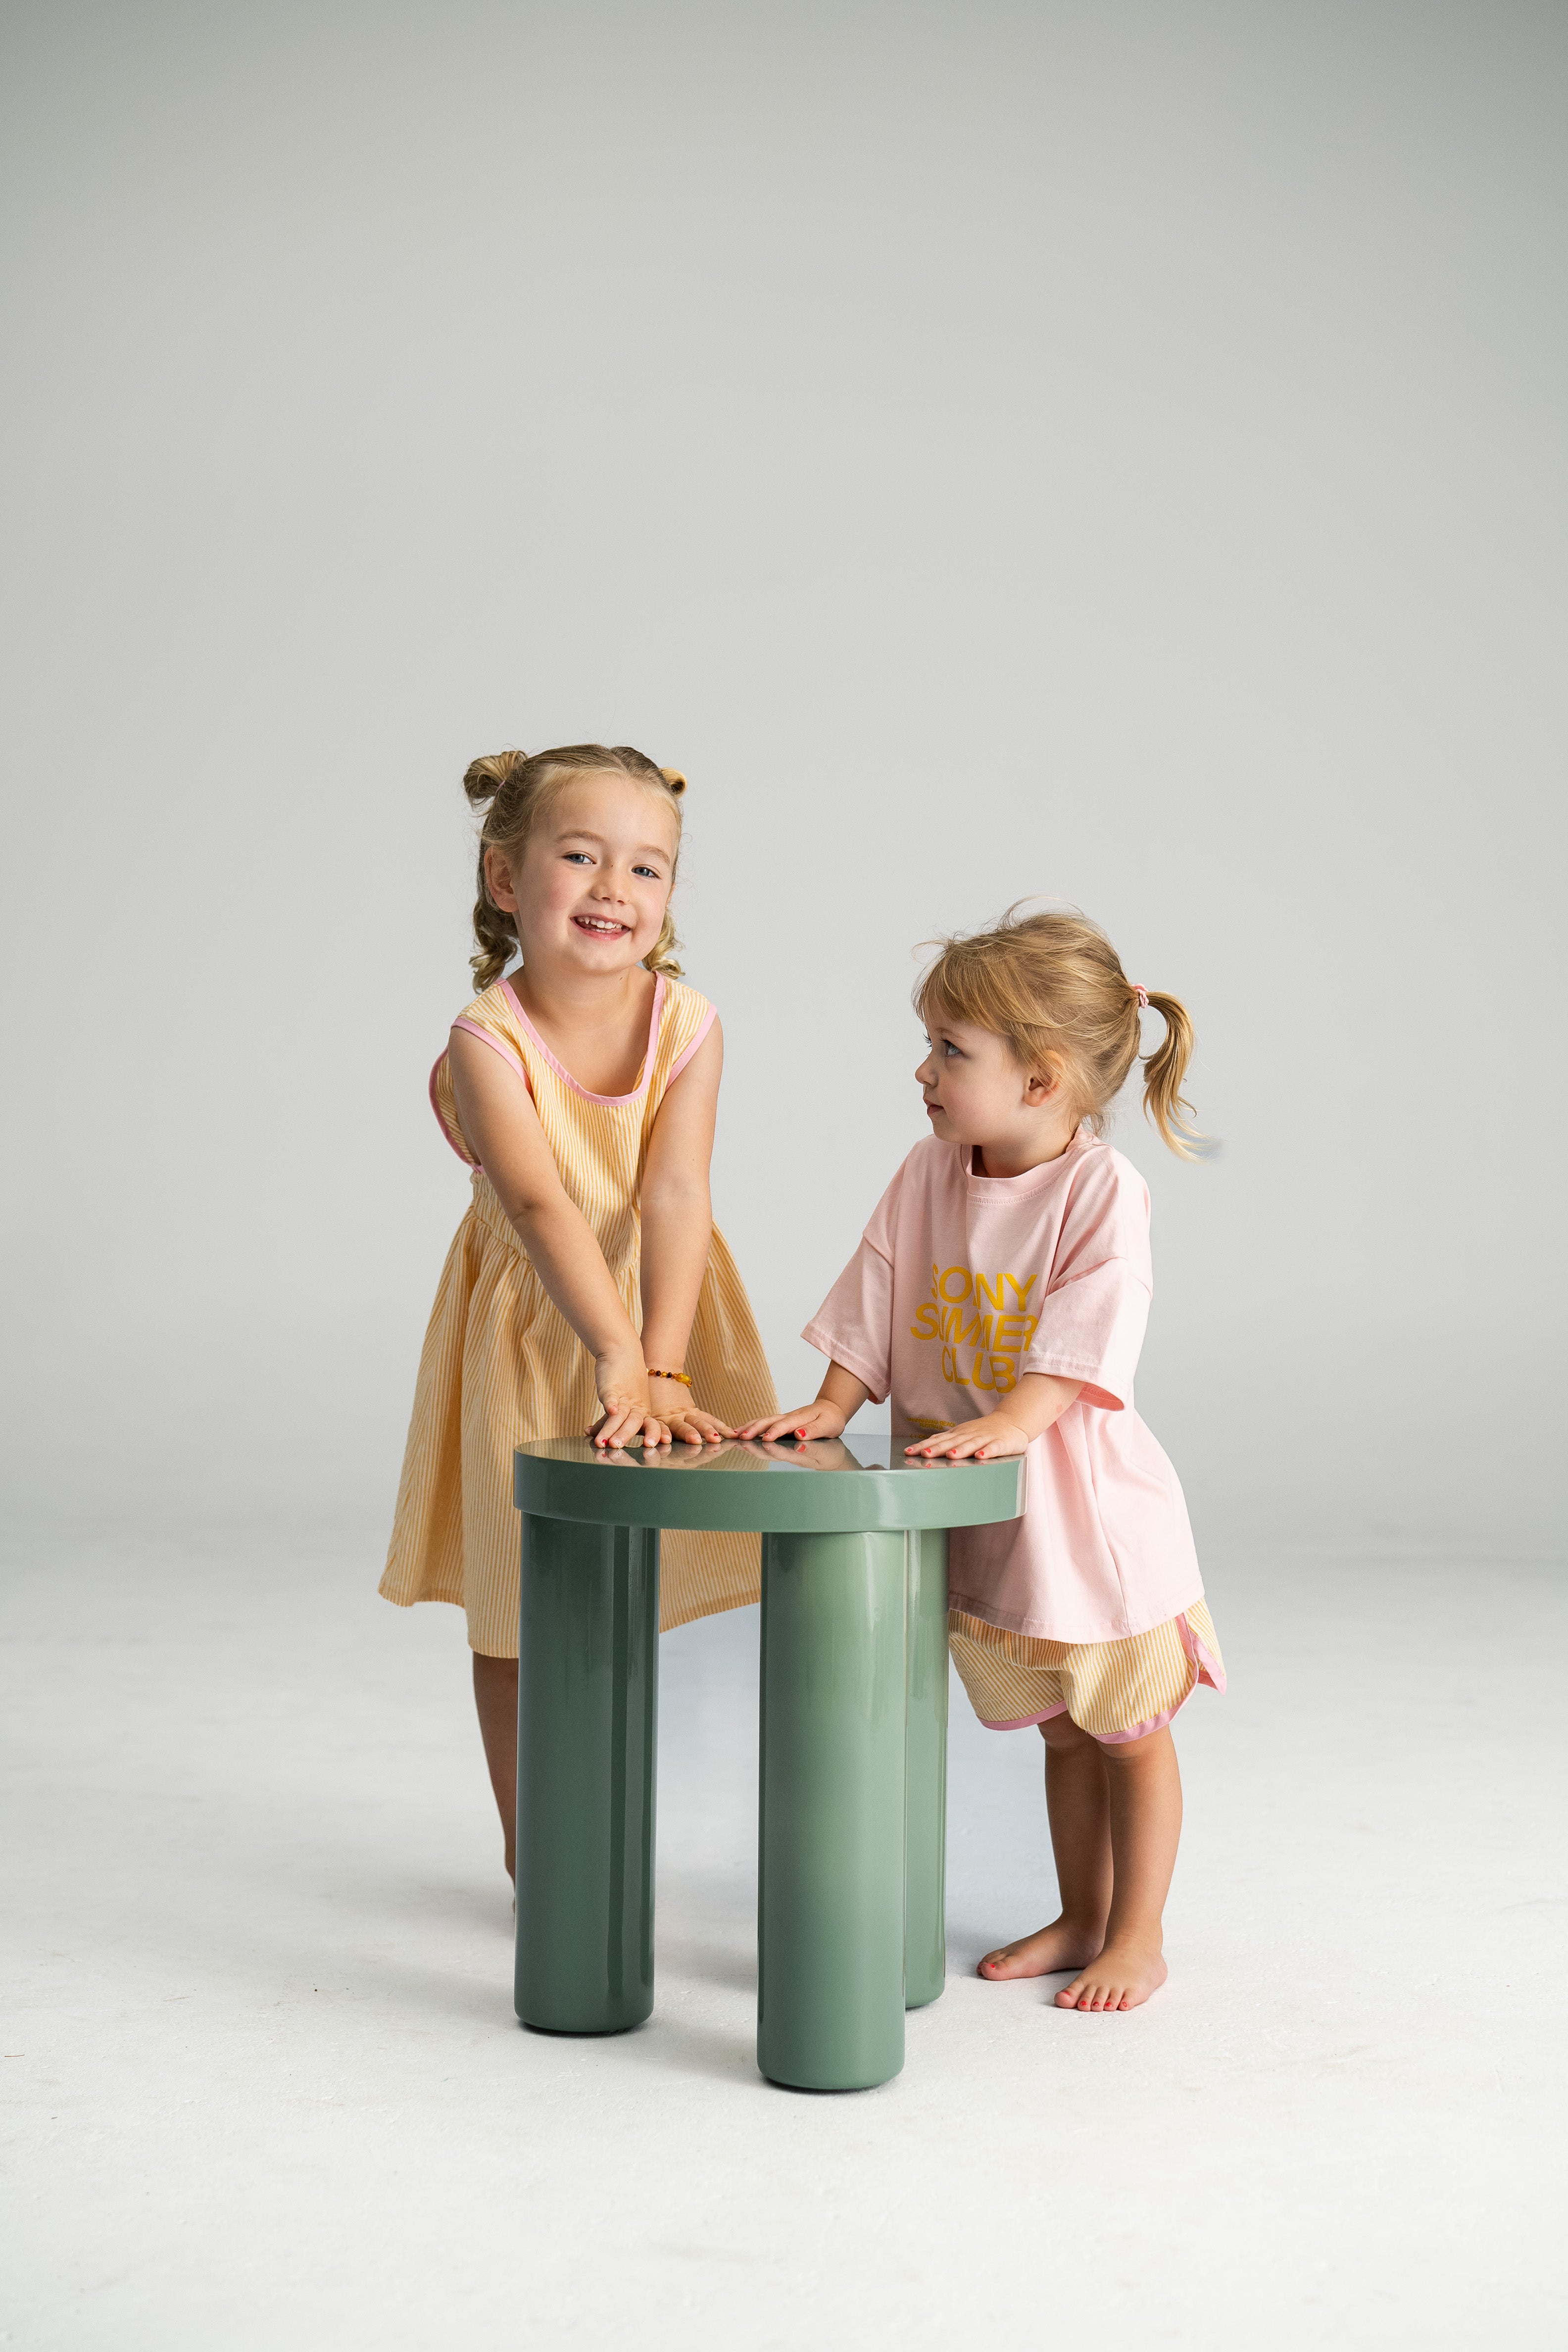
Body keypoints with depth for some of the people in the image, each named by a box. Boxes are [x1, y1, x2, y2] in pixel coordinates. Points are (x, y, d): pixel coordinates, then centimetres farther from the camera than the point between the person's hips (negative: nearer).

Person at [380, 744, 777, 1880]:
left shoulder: (687, 1024, -17)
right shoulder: (488, 1039, -24)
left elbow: (674, 1197, -27)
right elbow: (540, 1204, -36)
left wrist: (663, 1369, -37)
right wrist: (619, 1358, -47)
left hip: (659, 1312, 2)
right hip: (531, 1322, -2)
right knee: (514, 1599, 9)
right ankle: (529, 1846, 27)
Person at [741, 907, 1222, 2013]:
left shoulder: (1104, 1190, -17)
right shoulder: (929, 1176, -1)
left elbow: (1081, 1341, -26)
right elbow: (876, 1313, 3)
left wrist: (1008, 1424, -37)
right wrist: (829, 1408, -8)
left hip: (1089, 1503, -5)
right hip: (982, 1511, 5)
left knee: (1128, 1730, 10)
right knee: (1061, 1729, 19)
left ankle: (1138, 1939, 23)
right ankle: (1081, 1919, 33)